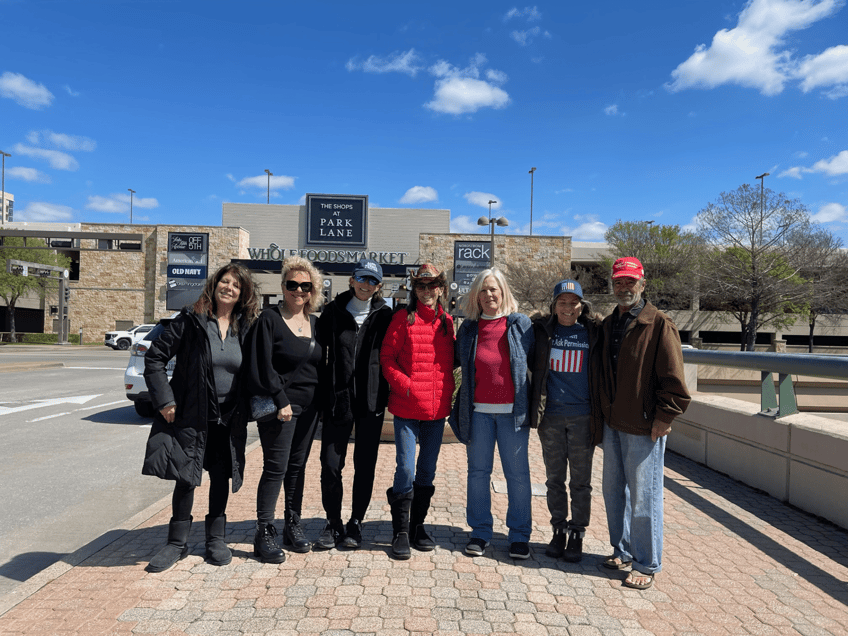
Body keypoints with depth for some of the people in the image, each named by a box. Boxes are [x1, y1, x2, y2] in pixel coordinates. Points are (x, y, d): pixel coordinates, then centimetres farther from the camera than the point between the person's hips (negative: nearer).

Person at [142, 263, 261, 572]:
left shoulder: (245, 328, 2)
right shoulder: (190, 320, -7)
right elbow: (154, 358, -5)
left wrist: (245, 410, 3)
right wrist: (164, 400, -11)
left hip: (228, 419, 3)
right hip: (191, 415, -2)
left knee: (221, 477, 12)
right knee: (186, 478, 3)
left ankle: (216, 538, 28)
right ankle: (178, 542, 22)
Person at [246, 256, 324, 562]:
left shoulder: (315, 323, 12)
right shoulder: (269, 319, -6)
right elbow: (262, 366, -12)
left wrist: (320, 402, 8)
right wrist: (281, 401, -16)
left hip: (308, 408, 6)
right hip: (278, 406, -6)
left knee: (298, 466, 13)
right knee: (275, 468, -4)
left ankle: (293, 525, 25)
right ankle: (264, 534, 6)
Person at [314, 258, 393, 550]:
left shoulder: (384, 315, 5)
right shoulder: (333, 312, 6)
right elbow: (319, 352, 8)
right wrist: (322, 392, 2)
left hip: (371, 401, 0)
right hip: (338, 399, 0)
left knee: (365, 465, 8)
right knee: (330, 465, 2)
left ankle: (356, 524, 24)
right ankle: (333, 524, 21)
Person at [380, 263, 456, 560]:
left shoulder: (447, 321, 10)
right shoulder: (403, 318, -2)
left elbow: (449, 361, 15)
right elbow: (387, 357, -3)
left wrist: (447, 392, 4)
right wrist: (405, 384, -13)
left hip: (437, 407, 4)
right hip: (407, 407, -4)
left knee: (428, 470, 12)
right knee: (406, 469, -5)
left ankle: (418, 526, 28)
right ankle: (400, 532, 11)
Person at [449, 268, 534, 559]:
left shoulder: (521, 324, 3)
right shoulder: (468, 328, 8)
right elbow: (458, 362, 15)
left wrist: (533, 403, 1)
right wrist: (459, 408, 7)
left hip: (513, 410, -2)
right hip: (478, 410, 2)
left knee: (517, 473, 4)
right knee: (478, 471, 8)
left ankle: (519, 535, 17)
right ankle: (480, 531, 21)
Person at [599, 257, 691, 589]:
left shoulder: (659, 324, -11)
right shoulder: (608, 324, 10)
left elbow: (674, 384, -13)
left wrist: (660, 422, -13)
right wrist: (605, 413, 14)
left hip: (643, 430, -7)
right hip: (613, 425, 7)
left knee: (643, 499, 1)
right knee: (613, 491, 16)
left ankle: (646, 565, 18)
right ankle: (623, 551, 34)